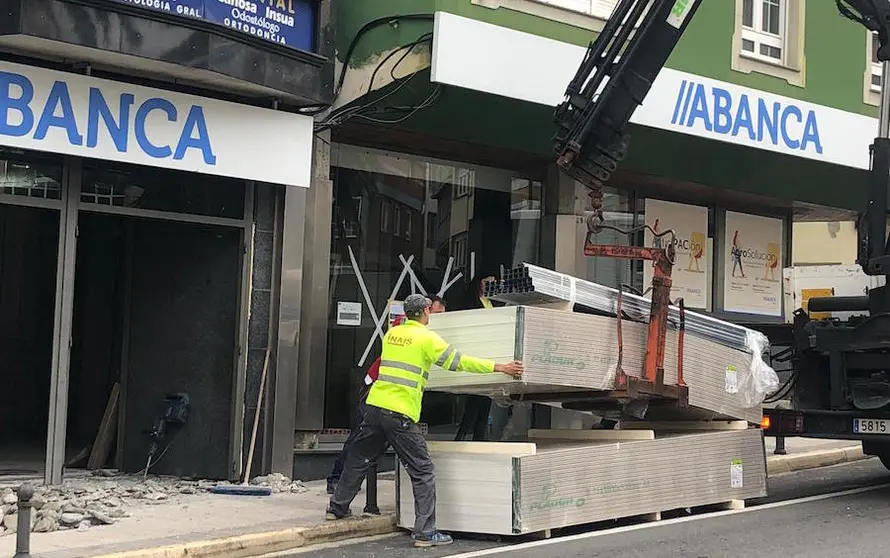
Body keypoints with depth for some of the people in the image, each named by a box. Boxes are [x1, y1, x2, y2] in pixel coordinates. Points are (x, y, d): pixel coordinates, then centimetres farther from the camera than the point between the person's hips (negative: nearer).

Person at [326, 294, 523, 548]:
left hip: (375, 404, 7)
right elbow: (459, 362, -8)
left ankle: (337, 507, 36)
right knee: (423, 471, 0)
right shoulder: (427, 338, -6)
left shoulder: (392, 333, 13)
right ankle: (425, 532, -4)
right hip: (400, 413, -7)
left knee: (359, 459, 23)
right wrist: (500, 368, -5)